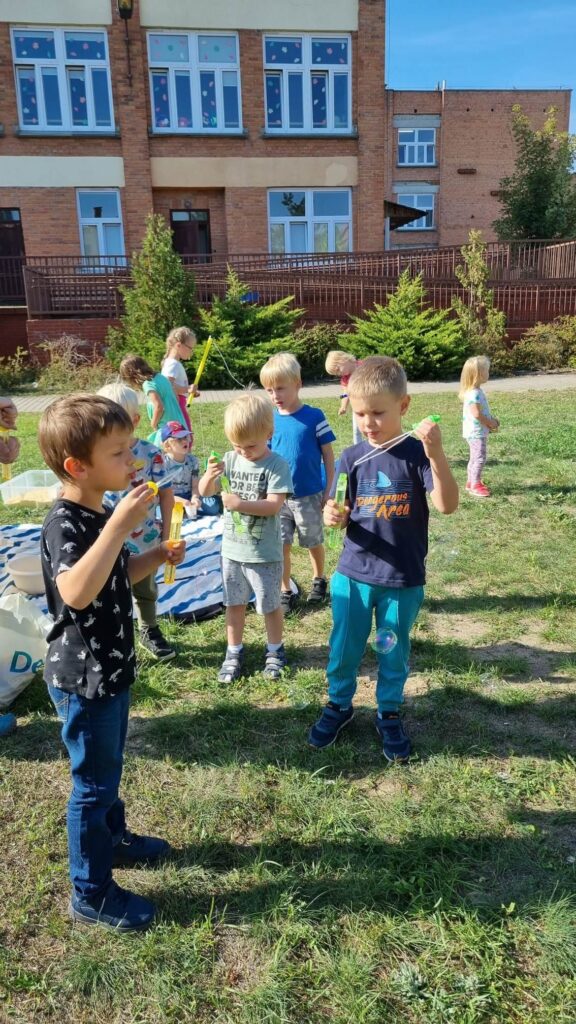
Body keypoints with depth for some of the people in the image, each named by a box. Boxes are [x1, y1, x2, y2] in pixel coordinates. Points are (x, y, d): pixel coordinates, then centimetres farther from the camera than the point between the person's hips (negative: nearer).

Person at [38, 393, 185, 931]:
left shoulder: (99, 514, 3)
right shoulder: (65, 523, -26)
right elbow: (76, 593, -43)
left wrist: (155, 557, 0)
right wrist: (119, 526, -45)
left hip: (110, 669, 9)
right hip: (82, 678, -9)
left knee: (107, 770, 27)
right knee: (93, 781, 7)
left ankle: (112, 838, 48)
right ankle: (90, 893, 26)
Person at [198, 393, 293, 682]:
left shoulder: (276, 465, -15)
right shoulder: (230, 460, -1)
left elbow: (274, 505, -22)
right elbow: (204, 492, 1)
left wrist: (241, 504, -32)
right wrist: (209, 476, -20)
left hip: (264, 553, -4)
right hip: (232, 549, 4)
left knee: (269, 604, 12)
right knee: (235, 603, 16)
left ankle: (275, 650, 33)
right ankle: (234, 653, 32)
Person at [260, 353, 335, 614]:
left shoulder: (314, 416, -10)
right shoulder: (270, 419, -1)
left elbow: (328, 454, -5)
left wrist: (328, 489, -6)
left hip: (309, 496, -2)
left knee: (314, 543, 15)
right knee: (281, 545, 6)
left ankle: (319, 580, 38)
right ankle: (285, 592, 20)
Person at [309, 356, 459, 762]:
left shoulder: (418, 454, -11)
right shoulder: (352, 458, -4)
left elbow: (448, 505, -23)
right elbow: (343, 516, 2)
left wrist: (437, 454, -36)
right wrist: (334, 517, -22)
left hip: (404, 580, -2)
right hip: (353, 574, 2)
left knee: (394, 653, 15)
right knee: (344, 648, 15)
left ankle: (389, 714, 37)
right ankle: (339, 705, 39)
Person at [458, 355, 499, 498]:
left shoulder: (476, 392, 11)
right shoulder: (474, 393, -22)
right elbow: (476, 414, -27)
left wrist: (490, 420, 12)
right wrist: (489, 423, -15)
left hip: (477, 432, 11)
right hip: (476, 432, -11)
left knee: (475, 458, 18)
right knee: (480, 458, -7)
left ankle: (471, 481, 28)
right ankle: (475, 486, -2)